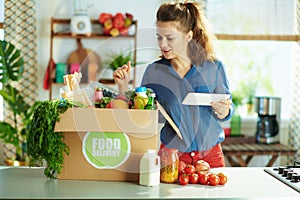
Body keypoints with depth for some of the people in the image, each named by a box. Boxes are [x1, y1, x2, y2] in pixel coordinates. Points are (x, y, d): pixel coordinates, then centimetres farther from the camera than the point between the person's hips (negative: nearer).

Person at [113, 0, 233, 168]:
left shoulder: (214, 68, -5)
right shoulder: (154, 71, -3)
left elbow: (227, 112, 5)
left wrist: (223, 111, -17)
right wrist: (124, 88, -10)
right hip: (170, 155, 0)